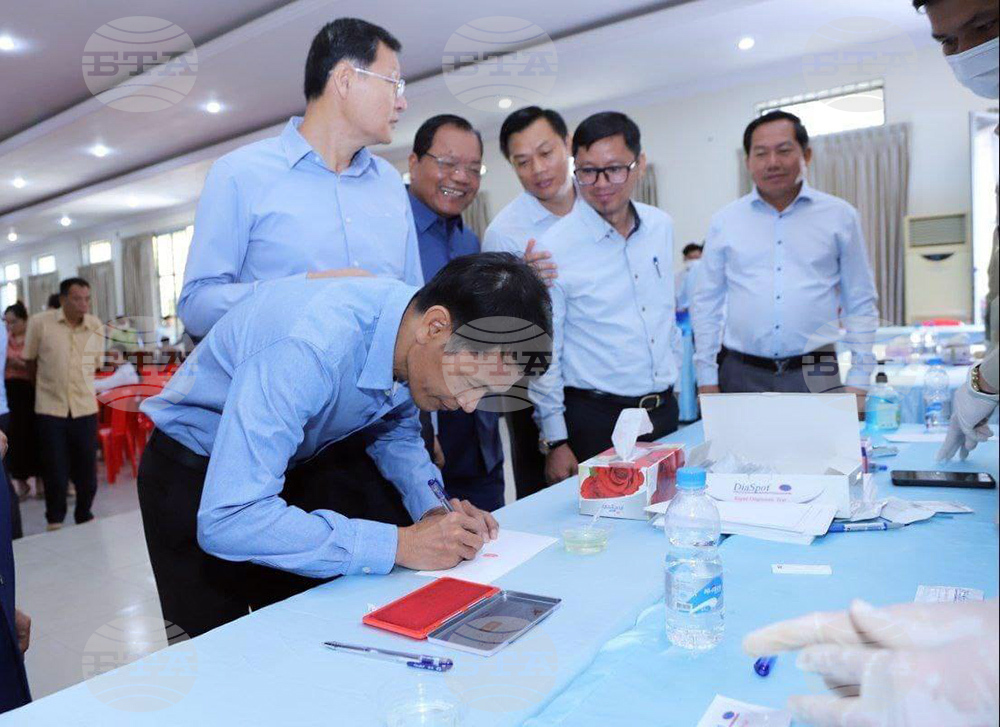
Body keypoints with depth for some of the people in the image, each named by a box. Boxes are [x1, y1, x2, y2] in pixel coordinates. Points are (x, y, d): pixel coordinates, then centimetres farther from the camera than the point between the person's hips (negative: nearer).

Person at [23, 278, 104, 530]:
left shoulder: (96, 327, 0)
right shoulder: (39, 323, -7)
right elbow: (30, 362, 7)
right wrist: (47, 385, 16)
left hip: (85, 408, 2)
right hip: (50, 408, -2)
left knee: (87, 469, 9)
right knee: (55, 470, 5)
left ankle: (85, 517, 27)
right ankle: (55, 521, 22)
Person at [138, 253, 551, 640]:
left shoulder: (419, 344, -17)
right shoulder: (308, 348, -39)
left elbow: (395, 430, 4)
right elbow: (227, 520, -41)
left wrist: (432, 508, -14)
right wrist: (398, 545, -39)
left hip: (288, 465, 6)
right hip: (192, 478, -5)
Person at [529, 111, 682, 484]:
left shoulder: (661, 226, 4)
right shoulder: (553, 247, -12)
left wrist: (678, 388, 16)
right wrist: (555, 442, -9)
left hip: (665, 411, 5)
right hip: (594, 421, -5)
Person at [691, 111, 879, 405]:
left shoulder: (840, 216, 5)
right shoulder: (724, 221, 5)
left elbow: (860, 304, 7)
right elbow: (705, 303, 7)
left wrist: (858, 382, 1)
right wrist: (707, 380, 3)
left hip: (814, 375, 0)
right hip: (740, 374, 1)